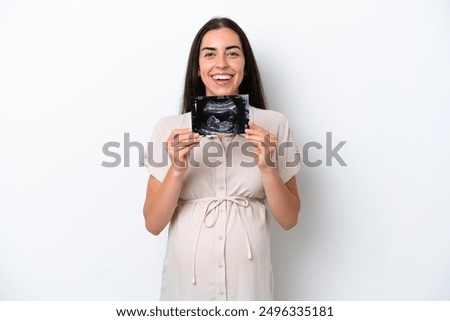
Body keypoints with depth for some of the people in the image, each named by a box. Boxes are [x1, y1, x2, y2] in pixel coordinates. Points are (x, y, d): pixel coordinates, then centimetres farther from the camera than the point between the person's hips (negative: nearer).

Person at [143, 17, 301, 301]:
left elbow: (289, 219, -3)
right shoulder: (169, 128, -3)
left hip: (249, 277, 0)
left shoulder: (273, 124, -3)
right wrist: (176, 170, -20)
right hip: (186, 277, 0)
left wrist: (268, 167, -19)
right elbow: (153, 224, -5)